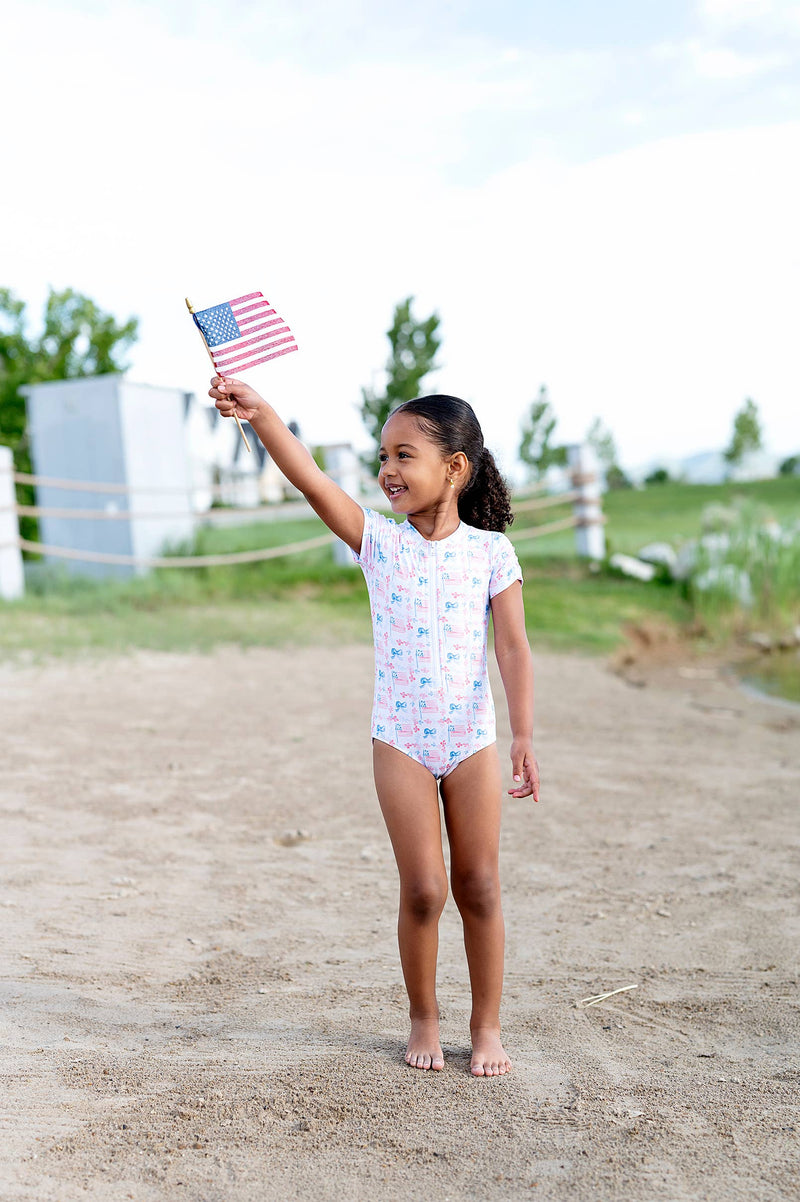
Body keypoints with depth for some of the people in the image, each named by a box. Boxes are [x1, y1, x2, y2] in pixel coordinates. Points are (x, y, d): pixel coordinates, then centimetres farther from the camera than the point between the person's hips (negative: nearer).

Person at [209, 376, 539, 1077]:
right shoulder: (379, 541, -2)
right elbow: (311, 480, -16)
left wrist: (524, 736, -12)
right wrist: (260, 412, -30)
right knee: (423, 890, 1)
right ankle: (424, 1020, 23)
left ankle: (487, 1027, 22)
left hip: (472, 738, 0)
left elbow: (514, 648, -5)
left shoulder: (490, 550, -4)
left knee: (479, 887, 6)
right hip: (400, 739, 0)